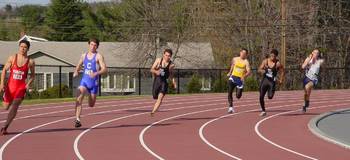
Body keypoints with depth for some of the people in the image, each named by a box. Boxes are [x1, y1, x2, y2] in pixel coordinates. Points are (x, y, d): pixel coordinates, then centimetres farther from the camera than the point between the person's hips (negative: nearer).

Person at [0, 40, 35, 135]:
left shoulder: (30, 62, -2)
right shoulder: (12, 58, -1)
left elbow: (33, 75, 11)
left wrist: (28, 84, -6)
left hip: (21, 87, -2)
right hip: (10, 85, 2)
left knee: (14, 106, -18)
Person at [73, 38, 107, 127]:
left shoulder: (98, 56, -6)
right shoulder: (84, 56, 9)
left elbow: (104, 69, -15)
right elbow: (78, 67, 23)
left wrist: (96, 73, -33)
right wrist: (76, 72, 0)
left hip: (93, 82, -2)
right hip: (84, 81, 2)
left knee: (91, 105, 9)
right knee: (79, 98, -23)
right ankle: (77, 120, -26)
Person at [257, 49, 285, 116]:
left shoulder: (278, 64, -9)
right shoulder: (265, 61, -1)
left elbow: (282, 71, 2)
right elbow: (259, 70, -2)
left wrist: (281, 80, -6)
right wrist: (262, 71, -24)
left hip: (272, 81, -2)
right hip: (264, 80, 2)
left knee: (270, 97, -16)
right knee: (261, 97, -2)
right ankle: (263, 111, 15)